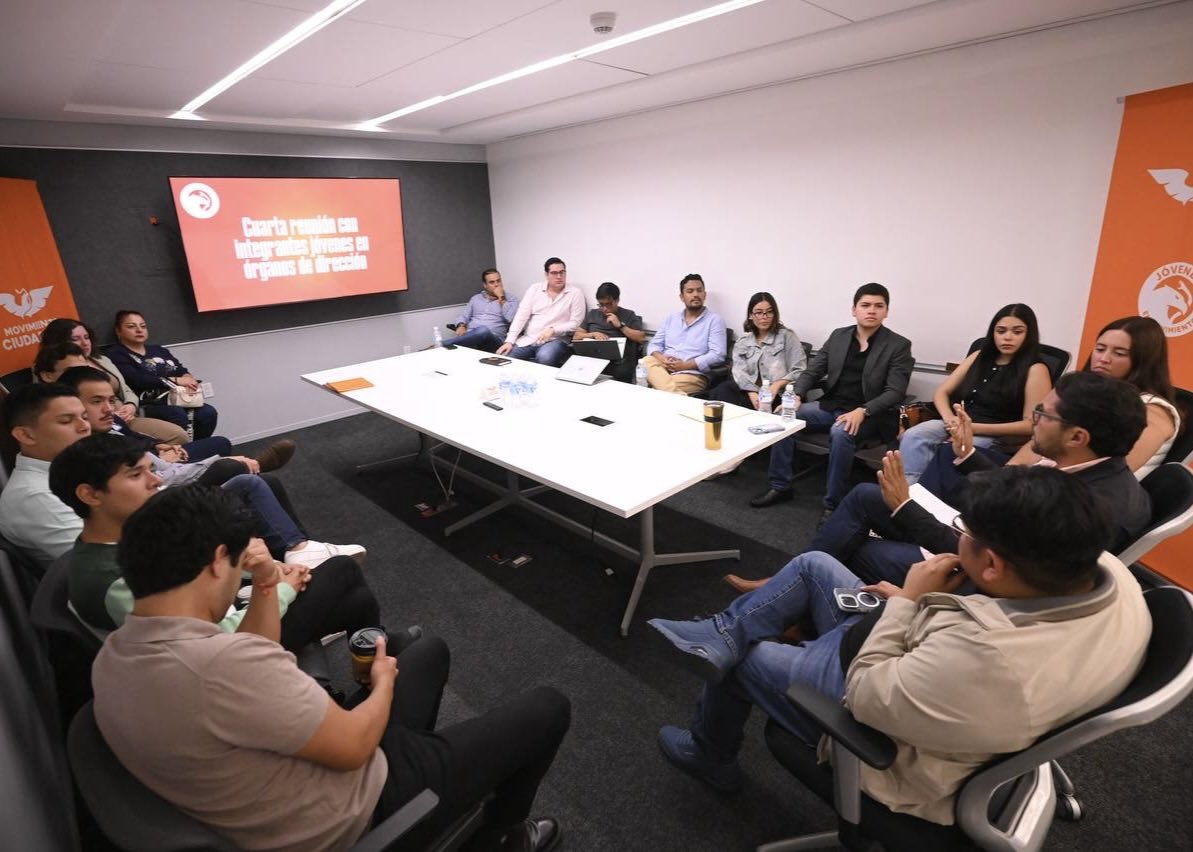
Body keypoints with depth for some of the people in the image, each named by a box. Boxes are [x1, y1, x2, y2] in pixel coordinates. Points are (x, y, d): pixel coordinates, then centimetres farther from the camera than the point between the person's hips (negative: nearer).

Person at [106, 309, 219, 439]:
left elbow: (183, 371, 13)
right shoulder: (115, 355, 4)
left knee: (208, 412, -23)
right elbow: (137, 380, -12)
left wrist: (188, 379, -12)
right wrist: (175, 380, -14)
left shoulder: (159, 350, 24)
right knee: (177, 414, -36)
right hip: (146, 406, -5)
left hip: (176, 400, 6)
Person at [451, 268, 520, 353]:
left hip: (493, 340, -2)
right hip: (470, 337, 3)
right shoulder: (476, 298, 26)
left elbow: (511, 318, -5)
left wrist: (501, 298, 0)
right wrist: (461, 326, -1)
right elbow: (463, 316, 22)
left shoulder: (511, 299, 13)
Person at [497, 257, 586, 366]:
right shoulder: (535, 289, 9)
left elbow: (575, 323, -3)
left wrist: (552, 329, -18)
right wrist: (509, 341, -9)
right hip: (527, 339, 3)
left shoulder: (575, 293, 0)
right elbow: (521, 316, 3)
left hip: (554, 340, -3)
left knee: (544, 358, -37)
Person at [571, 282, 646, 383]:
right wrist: (593, 334, -2)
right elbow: (576, 336, 16)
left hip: (619, 365, -2)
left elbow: (642, 338, 2)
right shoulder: (592, 314, 22)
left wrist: (620, 325, -4)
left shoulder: (628, 315, 13)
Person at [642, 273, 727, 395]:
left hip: (692, 374, -6)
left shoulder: (714, 320, 4)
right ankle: (677, 395, -39)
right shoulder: (671, 318, 20)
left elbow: (717, 355, -8)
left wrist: (684, 365, -16)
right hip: (663, 367, 6)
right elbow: (654, 345, 16)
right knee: (647, 361, -31)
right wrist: (661, 359, -10)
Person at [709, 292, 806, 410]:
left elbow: (800, 371, 3)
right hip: (750, 392, 4)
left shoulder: (787, 336, 10)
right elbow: (739, 371, 2)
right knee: (721, 391, -32)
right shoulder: (742, 341, 18)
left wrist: (777, 385, -15)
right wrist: (752, 393, -18)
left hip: (775, 395, -4)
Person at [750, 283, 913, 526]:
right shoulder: (838, 336, 9)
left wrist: (862, 411, -28)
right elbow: (812, 371, 8)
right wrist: (796, 395, -12)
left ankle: (832, 503, -21)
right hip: (830, 406, 5)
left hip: (869, 415, -5)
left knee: (840, 433, -36)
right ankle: (780, 486, -4)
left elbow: (895, 393, -12)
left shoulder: (899, 346, -4)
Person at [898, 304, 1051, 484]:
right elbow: (941, 392, 12)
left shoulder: (1035, 369, -3)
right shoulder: (980, 356, 12)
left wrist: (976, 428, -18)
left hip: (998, 437, -5)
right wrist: (950, 419, -10)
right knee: (913, 436, -26)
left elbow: (1031, 424, -10)